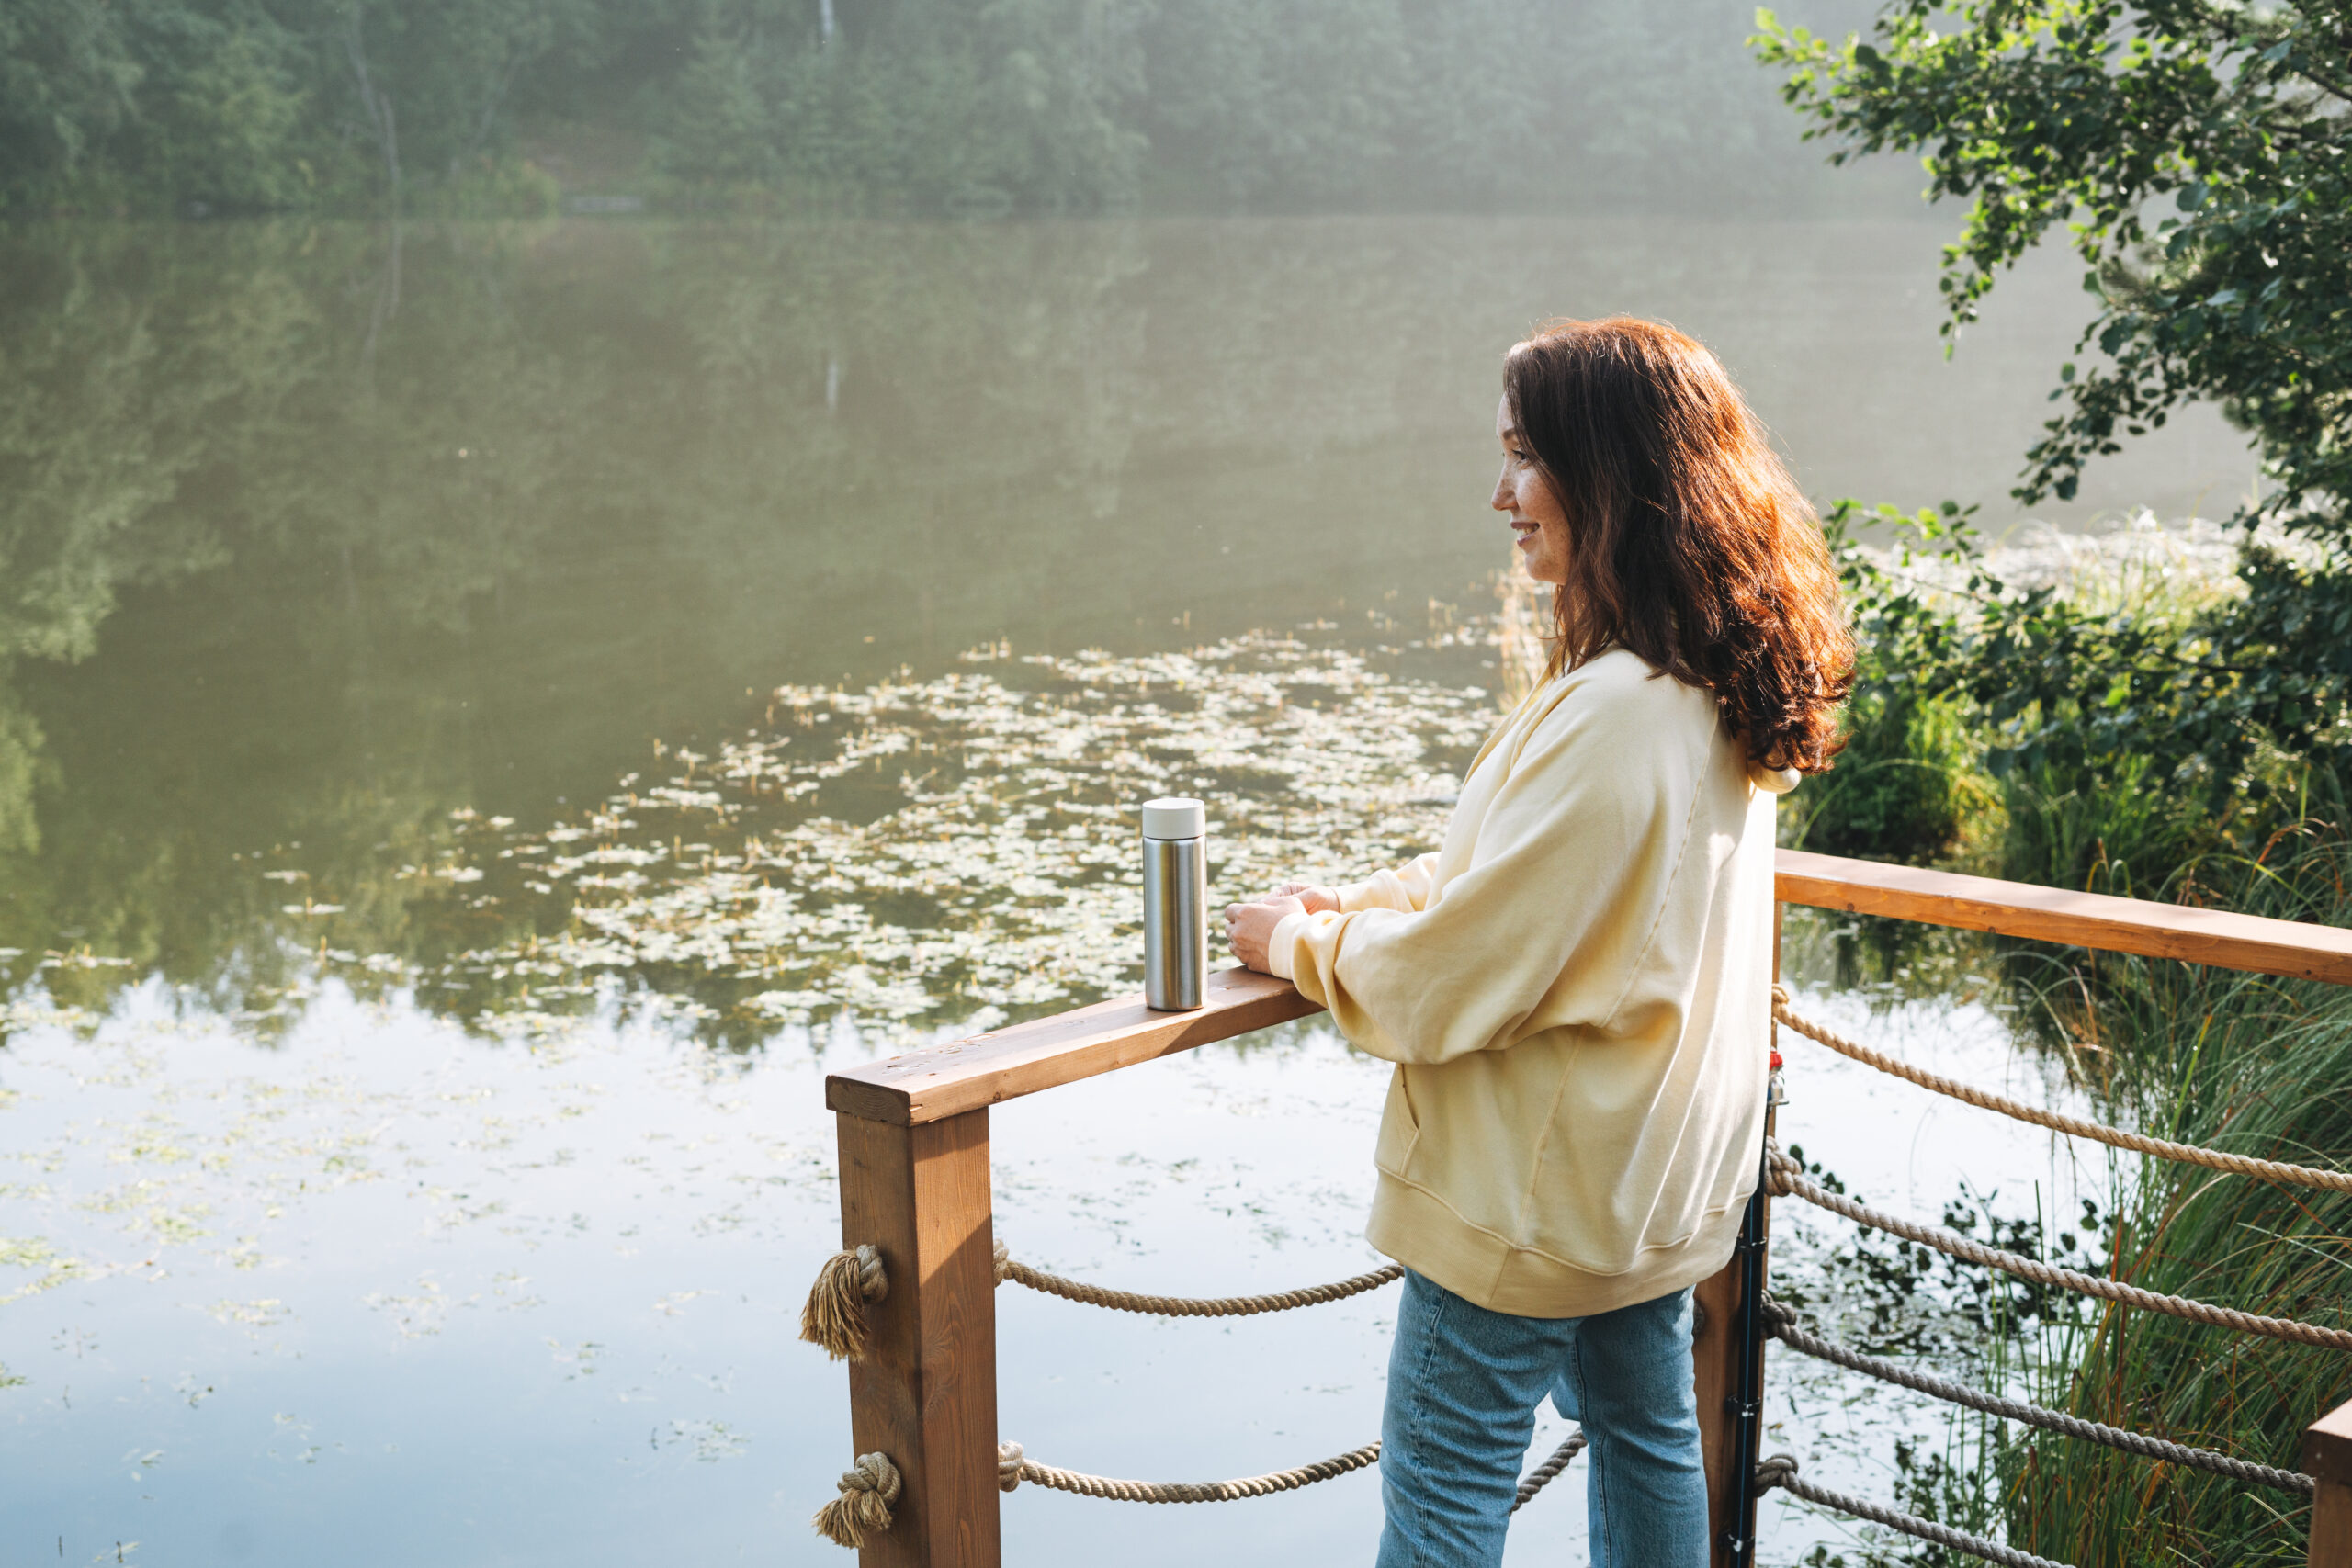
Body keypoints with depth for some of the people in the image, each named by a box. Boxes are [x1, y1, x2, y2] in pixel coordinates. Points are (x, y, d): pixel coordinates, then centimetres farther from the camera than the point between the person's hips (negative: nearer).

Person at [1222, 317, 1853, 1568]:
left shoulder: (1611, 717, -30)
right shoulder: (1718, 690, 1)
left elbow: (1449, 980, -24)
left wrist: (1298, 940, -7)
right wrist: (1359, 901, 6)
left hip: (1534, 1191, -9)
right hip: (1662, 1170, 9)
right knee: (1645, 1431, 23)